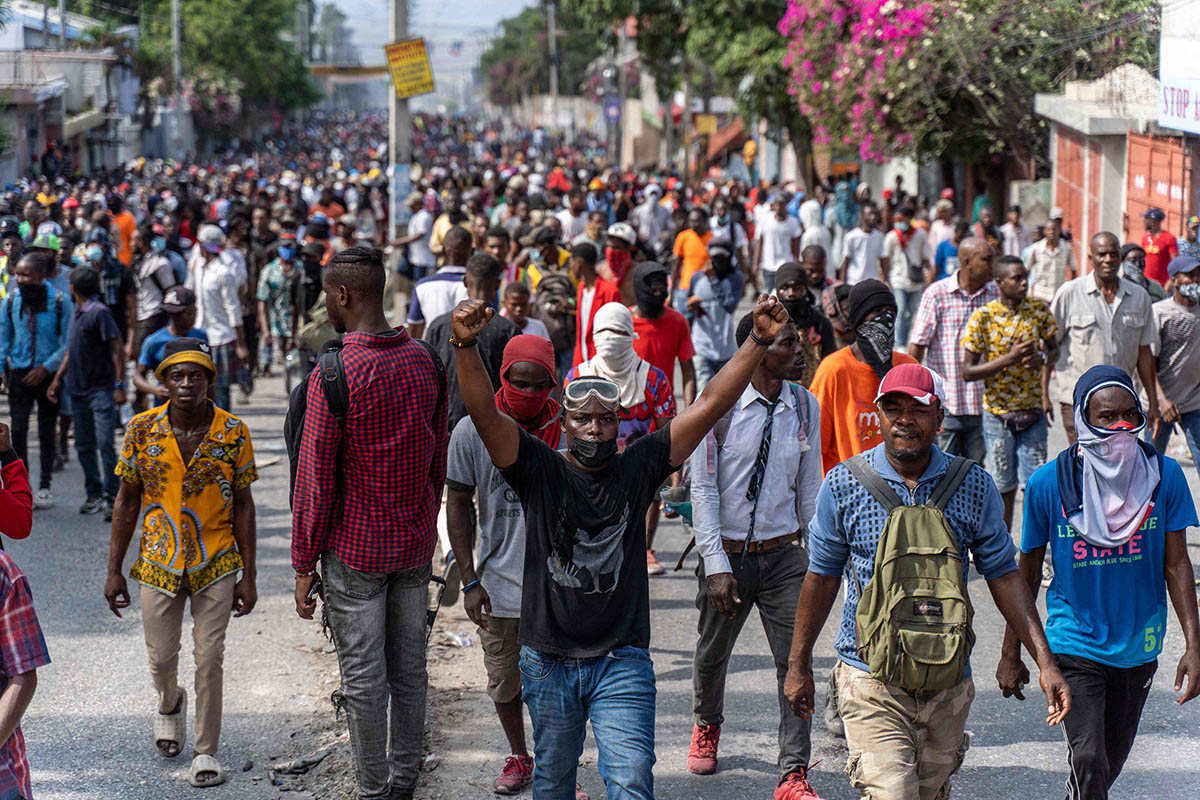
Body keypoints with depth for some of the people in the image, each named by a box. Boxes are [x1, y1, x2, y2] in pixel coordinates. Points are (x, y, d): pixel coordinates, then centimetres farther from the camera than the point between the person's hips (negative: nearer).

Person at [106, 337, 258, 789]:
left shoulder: (233, 433, -8)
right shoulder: (142, 430, -5)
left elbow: (242, 506, -1)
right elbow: (127, 501, 2)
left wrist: (248, 575, -1)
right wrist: (114, 570, 2)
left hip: (216, 566, -1)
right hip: (158, 564, 1)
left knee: (209, 659, 0)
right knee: (161, 658, 11)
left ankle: (205, 752, 14)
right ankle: (170, 704, 45)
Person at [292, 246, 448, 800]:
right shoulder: (425, 362, 1)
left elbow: (316, 478, -15)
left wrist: (304, 564, -8)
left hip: (355, 547, -6)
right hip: (417, 545, 6)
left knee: (363, 677, 4)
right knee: (409, 667, 15)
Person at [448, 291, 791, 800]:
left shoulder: (637, 468, -1)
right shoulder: (540, 471, -4)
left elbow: (710, 406, -5)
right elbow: (484, 413, -18)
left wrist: (759, 342, -12)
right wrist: (466, 346, -34)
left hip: (622, 661, -1)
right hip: (548, 659, 1)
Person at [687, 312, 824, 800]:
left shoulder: (805, 407, 0)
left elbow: (809, 484, 11)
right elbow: (703, 490, -10)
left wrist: (814, 547, 17)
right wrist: (716, 565, -14)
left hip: (784, 554, 2)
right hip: (727, 553, -2)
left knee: (796, 660, -7)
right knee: (713, 652, 16)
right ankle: (707, 725, 47)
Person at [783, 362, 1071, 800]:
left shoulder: (973, 485, -1)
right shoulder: (844, 484, -4)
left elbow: (1003, 575, 5)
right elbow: (822, 575, 7)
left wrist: (1044, 662, -2)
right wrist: (798, 665, 12)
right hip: (871, 680, -2)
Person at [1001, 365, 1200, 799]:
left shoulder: (1164, 475, -7)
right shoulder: (1049, 483, -11)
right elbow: (1027, 573, 1)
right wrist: (1011, 654, 5)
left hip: (1138, 648, 3)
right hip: (1074, 645, -3)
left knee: (1112, 760, 17)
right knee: (1089, 764, -16)